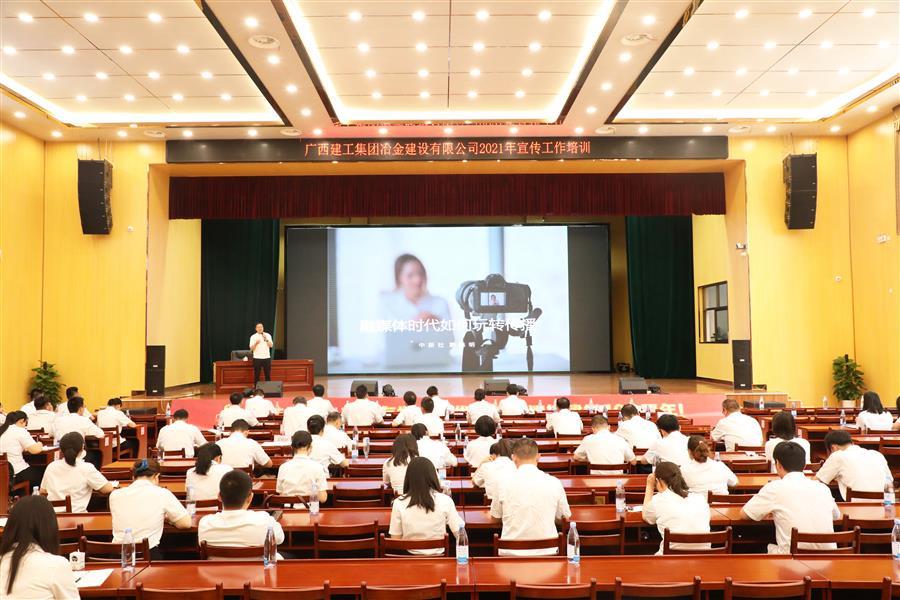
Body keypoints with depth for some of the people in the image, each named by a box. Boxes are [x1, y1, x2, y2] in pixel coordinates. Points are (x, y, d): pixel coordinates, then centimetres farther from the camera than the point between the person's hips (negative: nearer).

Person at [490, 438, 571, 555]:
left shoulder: (505, 485, -7)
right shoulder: (554, 483, -5)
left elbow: (495, 516, 10)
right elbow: (564, 517, 10)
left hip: (511, 553, -1)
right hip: (546, 552, 1)